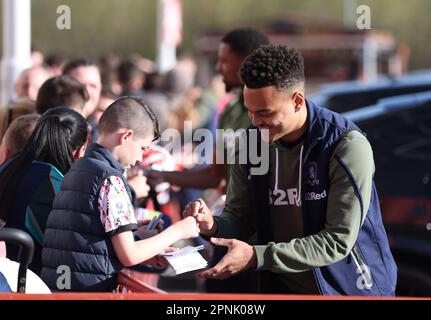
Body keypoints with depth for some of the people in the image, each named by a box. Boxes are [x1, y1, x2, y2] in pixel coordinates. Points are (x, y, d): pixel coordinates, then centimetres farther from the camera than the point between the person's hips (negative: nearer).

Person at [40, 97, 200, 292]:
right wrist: (177, 232, 0)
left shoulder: (77, 170, 14)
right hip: (90, 290, -9)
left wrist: (147, 256, 16)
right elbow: (128, 255, -11)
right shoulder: (110, 180, -10)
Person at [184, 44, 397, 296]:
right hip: (283, 288, 4)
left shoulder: (347, 147, -19)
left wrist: (256, 256, -29)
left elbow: (338, 242, -22)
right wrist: (213, 226, -19)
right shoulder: (251, 144, -2)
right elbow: (239, 217, 4)